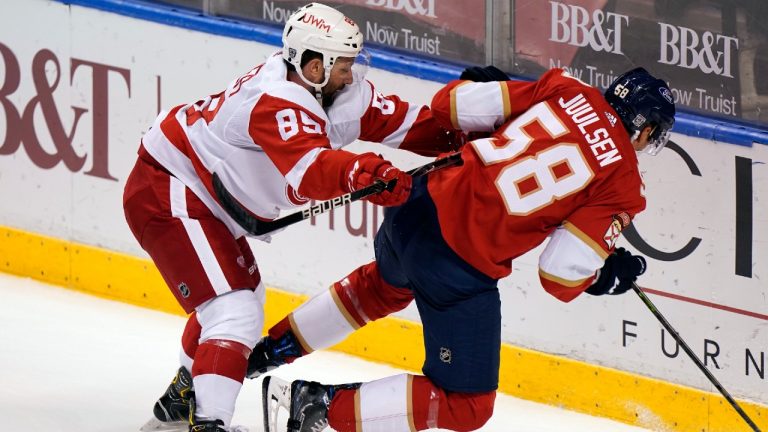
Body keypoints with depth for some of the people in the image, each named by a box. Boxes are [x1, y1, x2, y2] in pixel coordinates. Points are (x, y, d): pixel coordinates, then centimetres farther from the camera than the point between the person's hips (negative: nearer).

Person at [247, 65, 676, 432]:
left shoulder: (566, 89, 4)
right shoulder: (623, 185, -7)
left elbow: (449, 105, 3)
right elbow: (560, 277, -10)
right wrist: (611, 275, 10)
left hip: (421, 203, 7)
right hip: (460, 267, -7)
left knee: (385, 283, 42)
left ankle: (275, 348, 50)